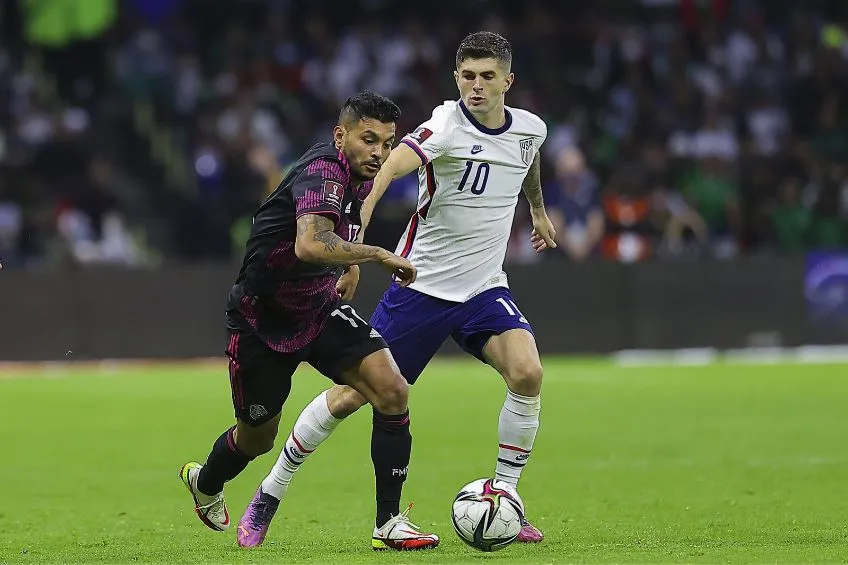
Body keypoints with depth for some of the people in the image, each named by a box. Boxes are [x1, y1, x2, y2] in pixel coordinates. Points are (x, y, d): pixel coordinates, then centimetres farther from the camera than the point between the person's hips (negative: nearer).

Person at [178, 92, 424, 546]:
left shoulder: (360, 176, -1)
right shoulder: (323, 171, -29)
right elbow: (310, 245, -49)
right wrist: (380, 255, -39)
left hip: (319, 307, 7)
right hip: (261, 318, -7)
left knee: (392, 391, -17)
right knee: (258, 437, 13)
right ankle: (205, 483, 49)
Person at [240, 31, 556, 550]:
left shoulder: (530, 129, -1)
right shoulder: (447, 125, -20)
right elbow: (397, 161, -41)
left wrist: (539, 210, 41)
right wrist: (361, 219, -58)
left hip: (484, 289, 4)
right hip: (421, 287, -4)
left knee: (527, 372, -22)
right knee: (352, 394, 0)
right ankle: (270, 494, 18)